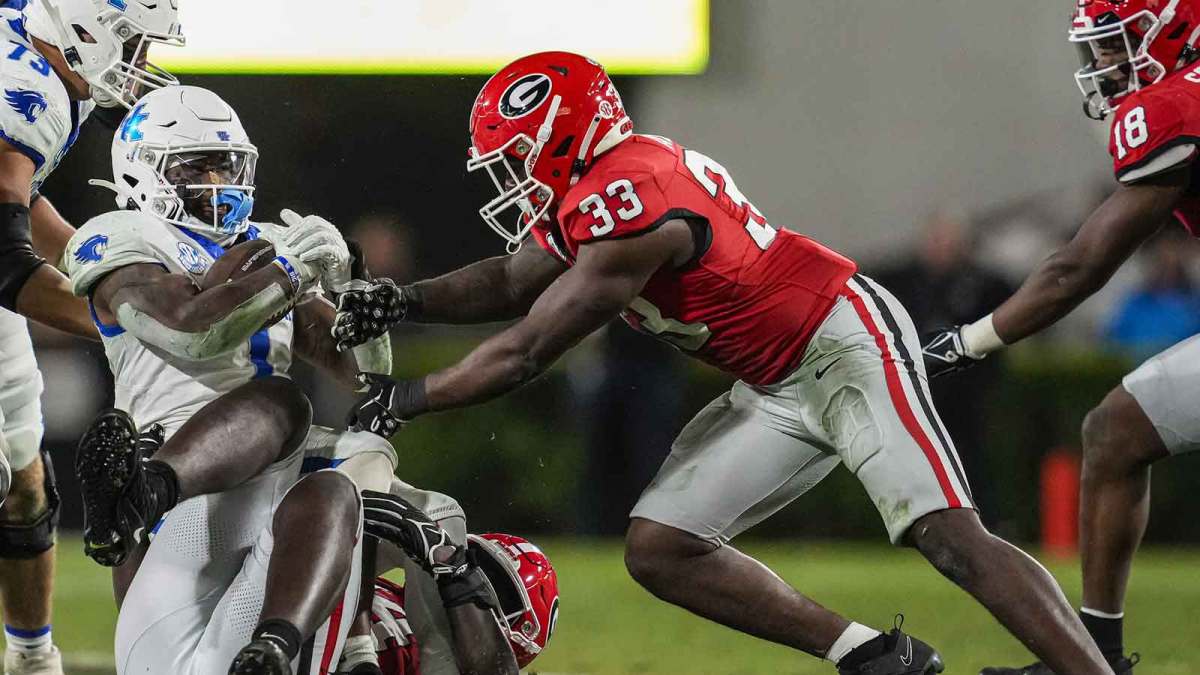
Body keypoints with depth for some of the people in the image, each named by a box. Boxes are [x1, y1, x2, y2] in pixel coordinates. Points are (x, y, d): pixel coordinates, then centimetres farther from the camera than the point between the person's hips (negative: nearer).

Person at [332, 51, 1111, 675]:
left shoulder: (628, 207, -24)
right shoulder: (607, 185, 6)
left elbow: (525, 353, -19)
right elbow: (516, 284, 20)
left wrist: (404, 400, -8)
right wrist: (404, 301, 5)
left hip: (846, 347, -10)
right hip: (778, 391, 10)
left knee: (953, 539, -20)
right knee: (659, 550, 2)